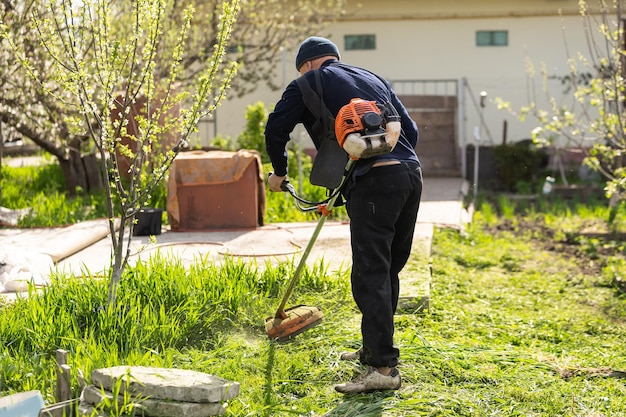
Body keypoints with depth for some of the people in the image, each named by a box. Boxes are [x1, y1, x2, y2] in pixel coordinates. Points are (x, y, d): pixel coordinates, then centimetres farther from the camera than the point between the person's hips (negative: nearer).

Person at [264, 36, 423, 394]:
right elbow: (411, 129, 23)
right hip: (411, 172, 7)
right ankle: (375, 348, 29)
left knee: (370, 275, -7)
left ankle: (384, 367, -10)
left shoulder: (311, 82, 8)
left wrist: (279, 172, 18)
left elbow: (275, 128, 3)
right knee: (387, 270, 17)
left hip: (373, 180, -7)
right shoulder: (374, 79, 26)